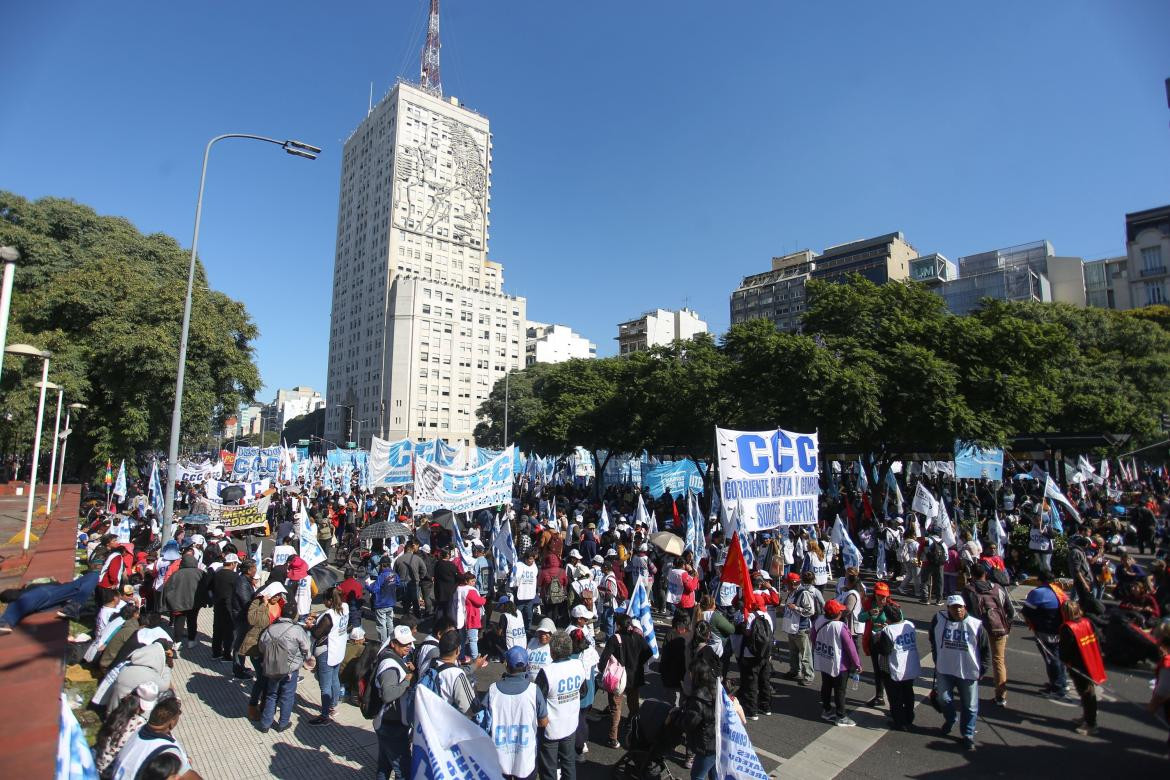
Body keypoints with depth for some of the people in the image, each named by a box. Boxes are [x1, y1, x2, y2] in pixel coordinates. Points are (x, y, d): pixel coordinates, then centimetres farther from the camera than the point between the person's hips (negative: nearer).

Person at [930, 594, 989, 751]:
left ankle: (968, 734, 29)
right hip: (944, 670, 2)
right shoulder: (939, 620, -9)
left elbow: (985, 649, -1)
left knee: (970, 706, 8)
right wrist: (937, 661, 11)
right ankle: (949, 721, 40)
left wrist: (981, 670, -2)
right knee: (944, 699, 11)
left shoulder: (976, 625, -14)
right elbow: (933, 641, 9)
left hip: (968, 673, -1)